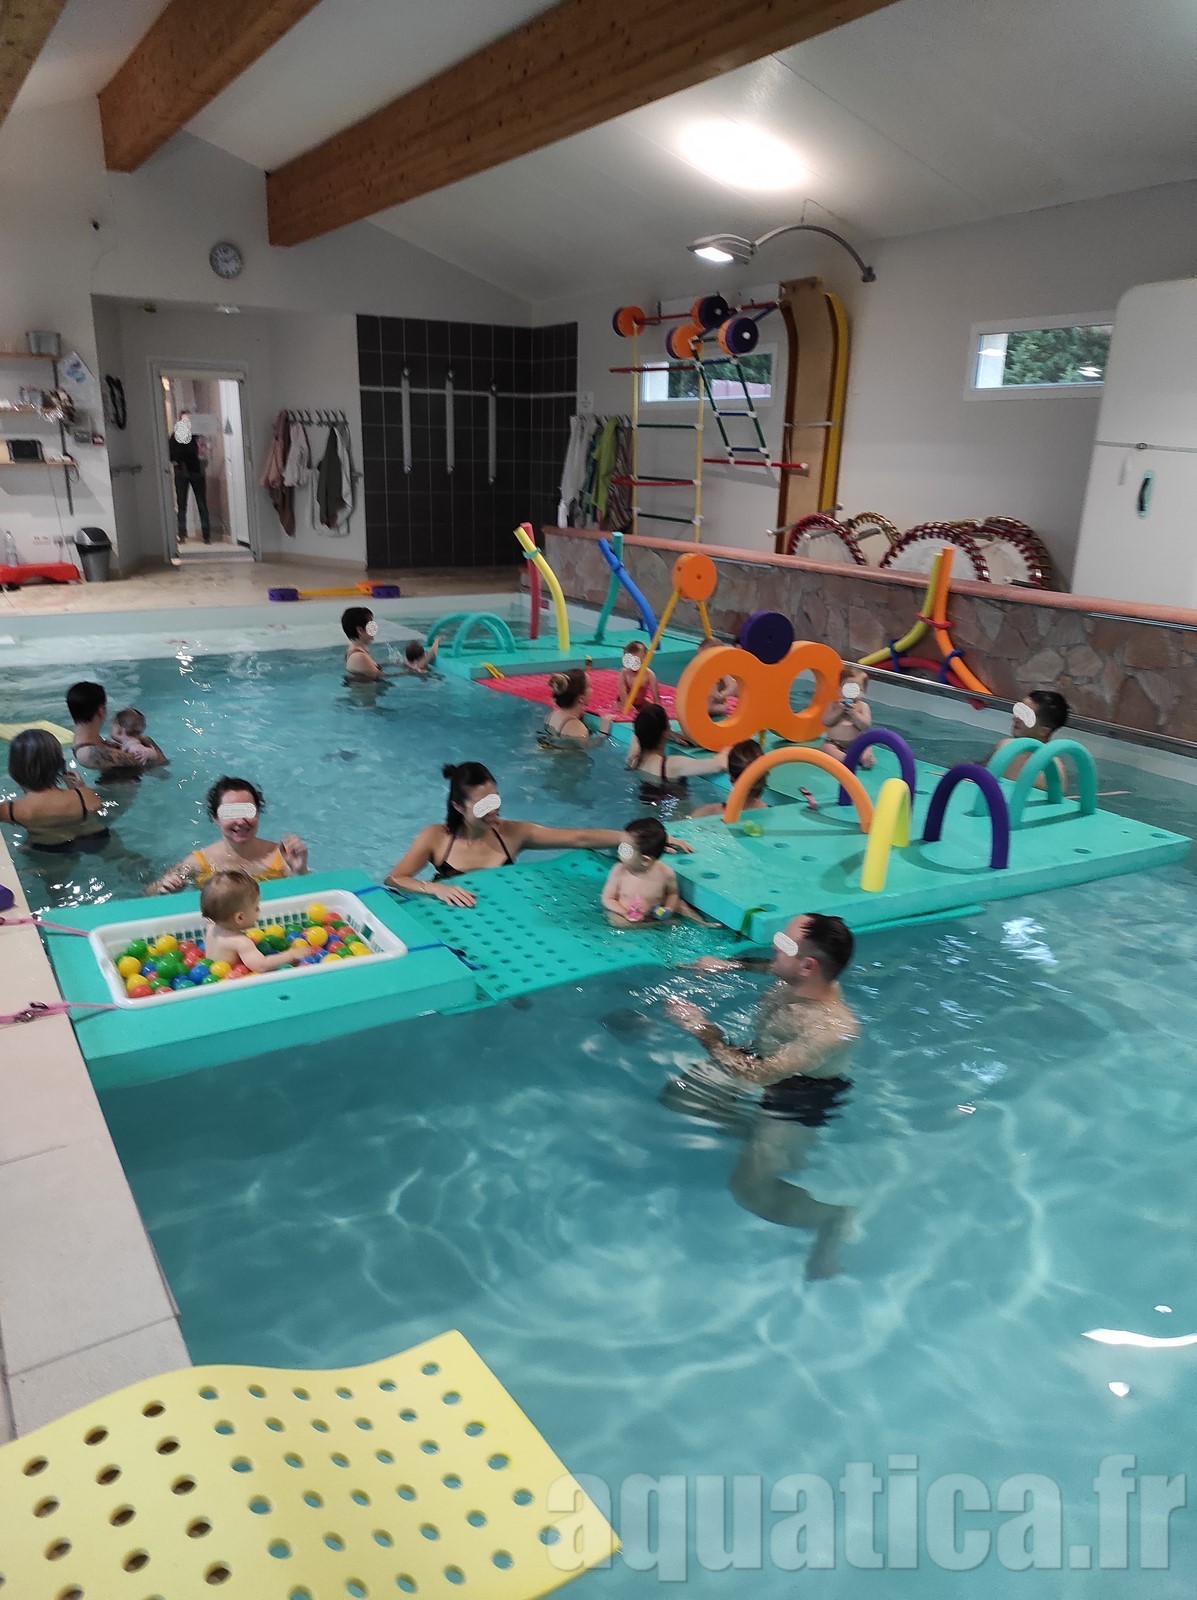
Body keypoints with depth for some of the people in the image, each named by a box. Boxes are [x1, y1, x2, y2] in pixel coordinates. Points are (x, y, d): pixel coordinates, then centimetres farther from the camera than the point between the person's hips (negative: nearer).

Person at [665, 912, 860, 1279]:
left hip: (796, 1106, -8)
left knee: (749, 1189, -19)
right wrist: (730, 965, 5)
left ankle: (833, 1216, 6)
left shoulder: (833, 1029, -38)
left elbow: (755, 1076, -40)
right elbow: (770, 967, 15)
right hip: (764, 1066, 8)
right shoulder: (797, 981, -14)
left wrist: (704, 1030, -30)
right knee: (676, 1094, 12)